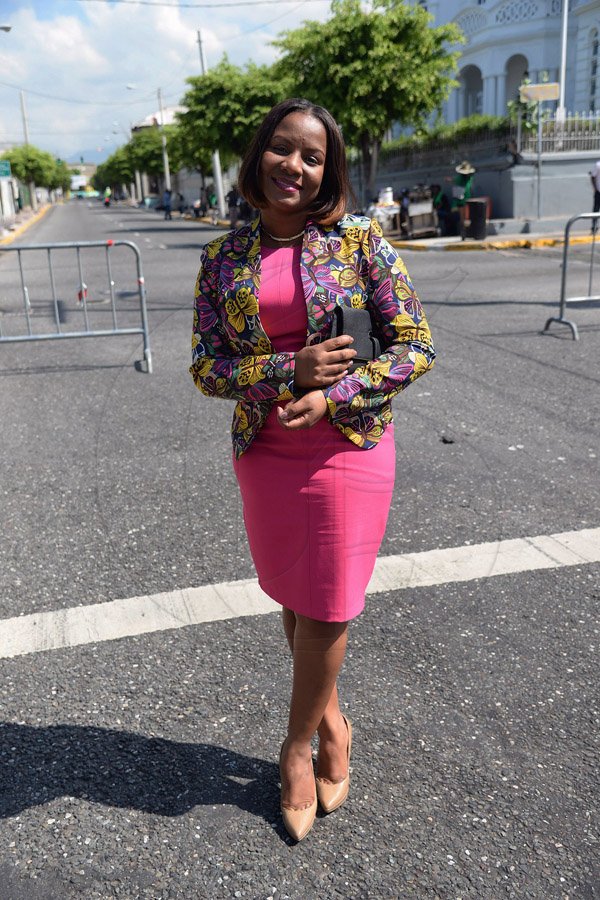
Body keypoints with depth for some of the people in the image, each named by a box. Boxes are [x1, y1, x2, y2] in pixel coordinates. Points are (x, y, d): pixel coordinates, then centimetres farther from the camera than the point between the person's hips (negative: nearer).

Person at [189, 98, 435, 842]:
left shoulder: (360, 241, -5)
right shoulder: (223, 259, 2)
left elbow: (415, 347, -6)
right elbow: (205, 369, -1)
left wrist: (332, 397, -18)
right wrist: (289, 371, -17)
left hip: (349, 450, -2)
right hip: (264, 454, 3)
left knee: (324, 609, 6)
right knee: (294, 599, 16)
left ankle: (299, 745, 33)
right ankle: (331, 724, 42)